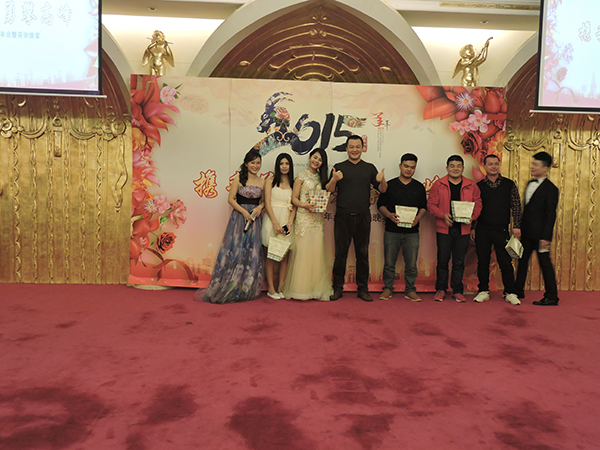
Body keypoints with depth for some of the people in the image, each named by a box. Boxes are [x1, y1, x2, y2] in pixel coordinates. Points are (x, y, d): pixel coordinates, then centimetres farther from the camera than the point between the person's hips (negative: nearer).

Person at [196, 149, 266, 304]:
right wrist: (244, 212, -14)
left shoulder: (262, 182, 9)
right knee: (235, 250, -5)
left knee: (253, 253, 4)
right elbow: (231, 199, -5)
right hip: (239, 217, -4)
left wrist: (260, 207, -7)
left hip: (255, 220, 4)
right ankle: (228, 289, 5)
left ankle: (248, 290, 15)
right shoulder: (239, 179, -2)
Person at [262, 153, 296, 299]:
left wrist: (290, 222, -9)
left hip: (287, 221, 3)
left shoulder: (293, 184, 12)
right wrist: (276, 223, -12)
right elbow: (267, 203, -3)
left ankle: (280, 287, 9)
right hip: (272, 219, -2)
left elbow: (294, 206, 7)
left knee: (285, 255, 1)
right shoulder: (270, 181, 5)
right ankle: (271, 288, 5)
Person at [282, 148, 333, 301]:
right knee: (302, 252, -6)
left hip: (317, 218, 5)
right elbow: (294, 198, -2)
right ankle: (301, 288, 2)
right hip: (303, 218, -4)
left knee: (317, 252, 2)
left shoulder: (321, 178, 16)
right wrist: (305, 205, -18)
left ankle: (316, 288, 9)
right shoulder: (301, 177, 2)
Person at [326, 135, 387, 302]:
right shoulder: (339, 168, 8)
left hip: (363, 217, 1)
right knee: (340, 253, 2)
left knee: (363, 254, 7)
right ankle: (337, 288, 11)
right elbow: (329, 190, 1)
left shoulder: (370, 168, 11)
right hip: (343, 217, -1)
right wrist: (334, 180, -19)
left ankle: (363, 289, 15)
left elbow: (382, 190, 8)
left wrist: (382, 181, -14)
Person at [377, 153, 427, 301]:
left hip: (412, 231, 1)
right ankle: (388, 288, 18)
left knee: (411, 264, 3)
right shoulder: (389, 185, 5)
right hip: (392, 230, -1)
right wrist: (389, 215, -13)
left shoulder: (419, 187, 10)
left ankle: (410, 290, 16)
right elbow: (380, 204, 5)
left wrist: (418, 218, -9)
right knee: (389, 262, 4)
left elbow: (424, 207, 11)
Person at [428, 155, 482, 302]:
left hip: (463, 229, 1)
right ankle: (440, 290, 17)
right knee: (443, 260, 4)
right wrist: (443, 215, -15)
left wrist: (472, 216, -8)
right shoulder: (438, 185, 2)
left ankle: (457, 291, 18)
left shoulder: (471, 186, 7)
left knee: (459, 262, 7)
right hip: (444, 228, -1)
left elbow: (477, 204, 10)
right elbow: (431, 204, 0)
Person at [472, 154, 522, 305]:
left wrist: (516, 226, -2)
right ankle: (483, 291, 17)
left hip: (501, 230, -1)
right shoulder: (479, 186, 7)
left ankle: (509, 293, 12)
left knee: (506, 262, 0)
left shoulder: (509, 184, 6)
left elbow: (516, 206, 5)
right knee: (482, 261, 5)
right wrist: (472, 227, 6)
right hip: (482, 230, 1)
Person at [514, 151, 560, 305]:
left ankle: (551, 297, 9)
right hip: (526, 232, 8)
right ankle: (518, 290, 26)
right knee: (522, 260, 14)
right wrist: (520, 227, 14)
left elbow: (551, 215, -13)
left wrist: (546, 237, -17)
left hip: (539, 233, -8)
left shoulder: (550, 189, -10)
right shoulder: (530, 184, 13)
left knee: (545, 263, -1)